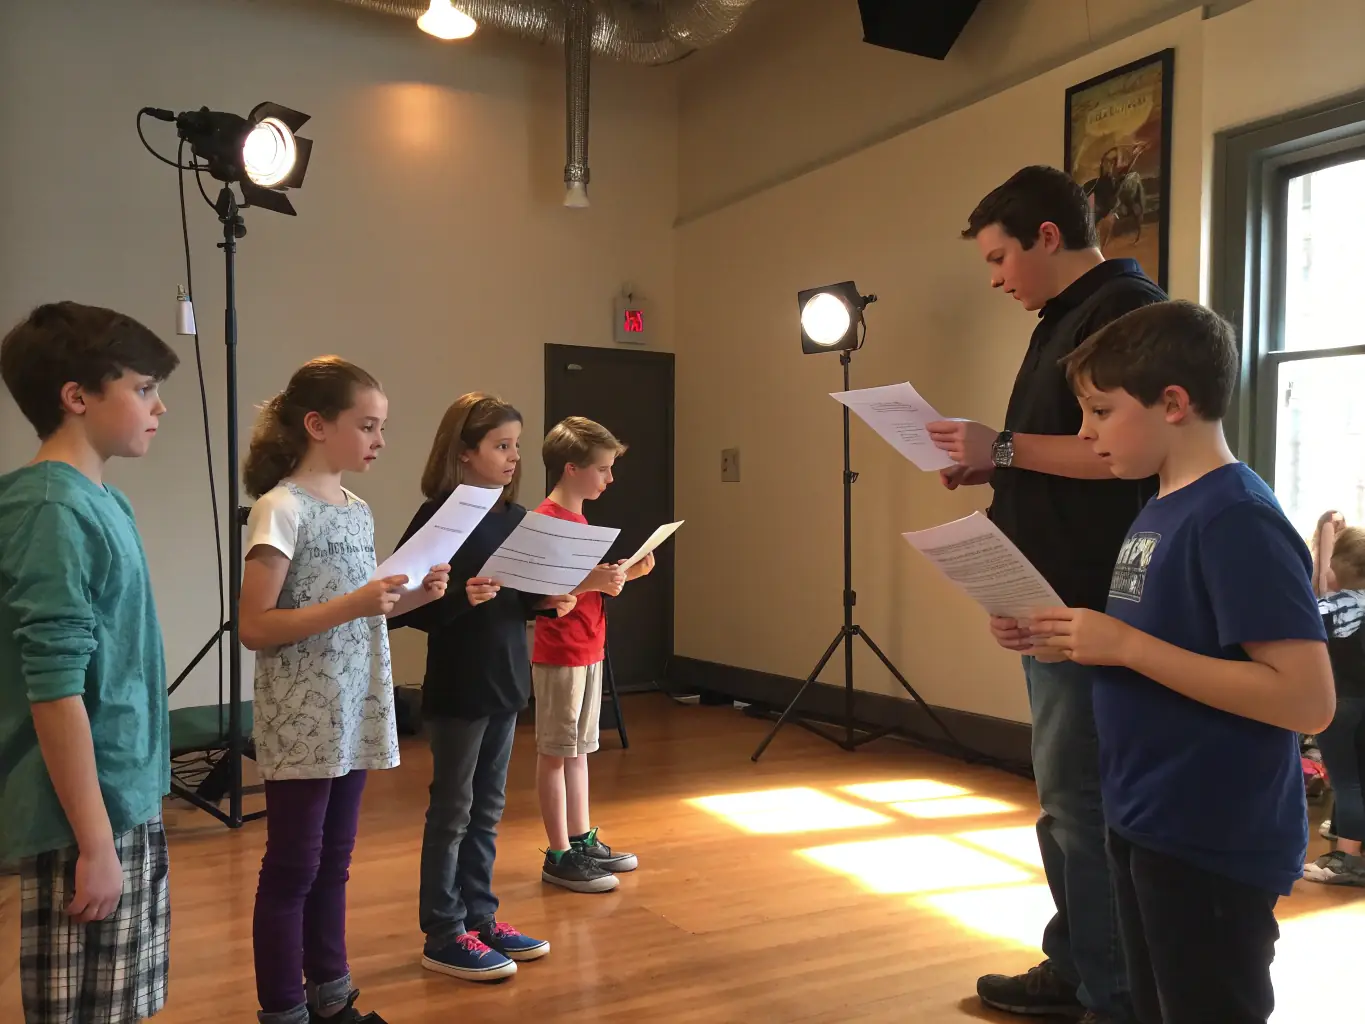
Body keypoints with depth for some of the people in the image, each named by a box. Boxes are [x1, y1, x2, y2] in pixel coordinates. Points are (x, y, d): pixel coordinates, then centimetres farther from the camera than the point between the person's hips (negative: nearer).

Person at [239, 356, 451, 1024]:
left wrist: (411, 597, 1)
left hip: (354, 719, 7)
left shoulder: (357, 509, 10)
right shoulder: (280, 509, -13)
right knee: (292, 871, 5)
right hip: (302, 727, -7)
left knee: (333, 863, 17)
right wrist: (353, 604, -25)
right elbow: (255, 627, -17)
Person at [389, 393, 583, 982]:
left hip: (505, 682, 7)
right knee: (452, 810, 5)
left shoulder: (515, 519, 6)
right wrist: (460, 598, -32)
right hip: (457, 688, -7)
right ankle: (443, 936, 18)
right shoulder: (438, 518, -14)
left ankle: (479, 917, 29)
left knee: (488, 808, 16)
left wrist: (550, 604, -5)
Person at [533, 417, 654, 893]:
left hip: (588, 650, 9)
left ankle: (583, 840, 25)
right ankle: (559, 856, 10)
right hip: (559, 656, -9)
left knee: (578, 750, 15)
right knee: (555, 753, 1)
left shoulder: (577, 519, 13)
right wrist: (592, 582, -29)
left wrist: (623, 575, 5)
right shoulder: (545, 521, -16)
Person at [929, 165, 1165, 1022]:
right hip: (1053, 599, 10)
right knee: (1068, 798, 15)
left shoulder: (1127, 308, -12)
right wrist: (989, 471, 8)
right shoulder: (1063, 320, 18)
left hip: (1092, 603, -10)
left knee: (1083, 803, -3)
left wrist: (1004, 446, -18)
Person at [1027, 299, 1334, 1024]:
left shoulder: (1237, 520, -20)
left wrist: (1126, 645, -26)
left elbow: (1307, 701, -26)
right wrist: (1076, 639, -1)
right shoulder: (1162, 508, 7)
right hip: (1148, 825, 9)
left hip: (1214, 847, -9)